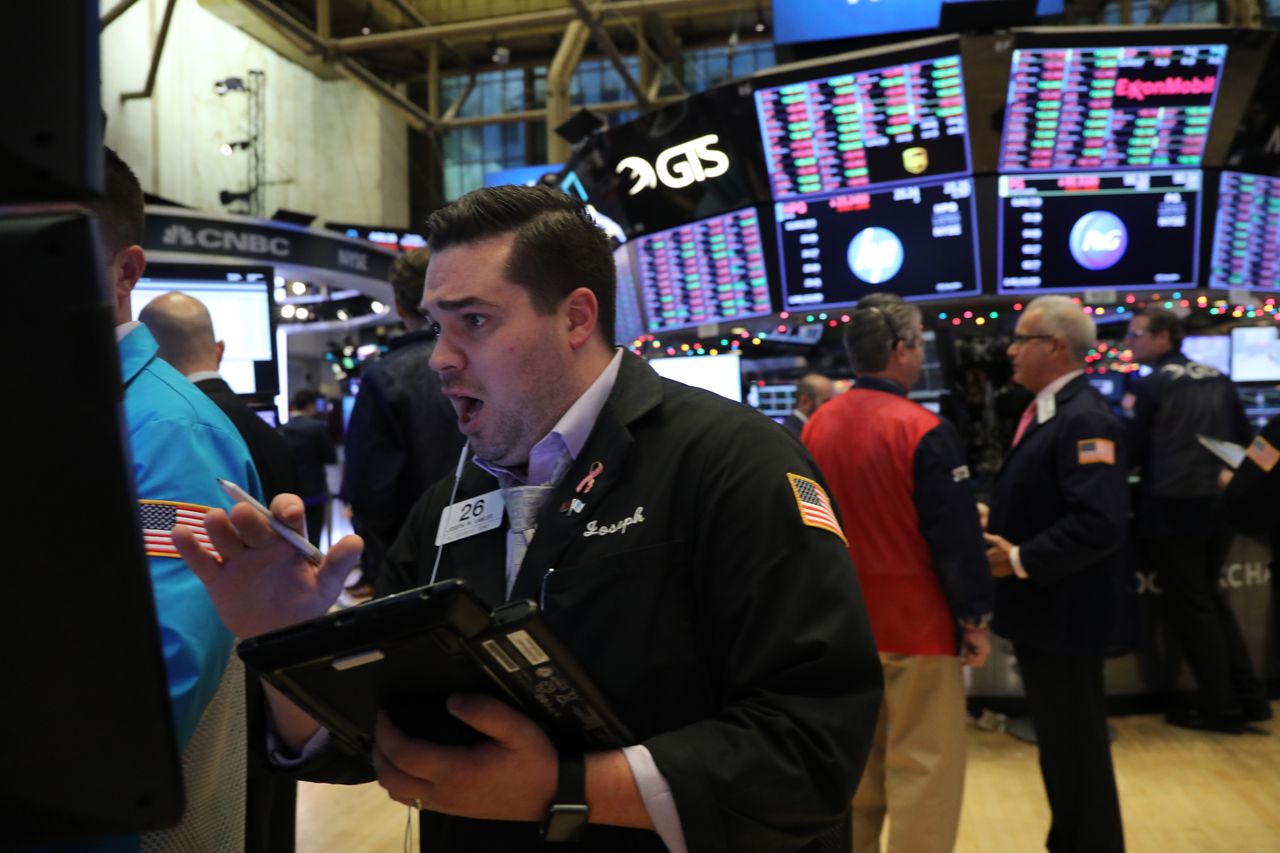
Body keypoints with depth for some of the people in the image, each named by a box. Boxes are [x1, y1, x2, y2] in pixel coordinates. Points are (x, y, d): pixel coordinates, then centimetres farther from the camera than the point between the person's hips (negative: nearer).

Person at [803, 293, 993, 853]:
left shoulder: (816, 428, 0)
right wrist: (976, 619, -3)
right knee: (923, 768, 5)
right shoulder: (925, 431, -18)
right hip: (916, 624, -6)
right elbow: (955, 536, -16)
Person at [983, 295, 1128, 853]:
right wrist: (997, 523, 2)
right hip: (1040, 607, 10)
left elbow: (1100, 524, -30)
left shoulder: (1084, 419, -21)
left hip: (1063, 612, -10)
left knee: (1077, 745, 6)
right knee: (1058, 740, 22)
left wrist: (1021, 560, -23)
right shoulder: (1048, 411, 10)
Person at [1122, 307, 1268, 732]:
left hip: (1172, 508, -7)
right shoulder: (1219, 380, 11)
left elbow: (1133, 452, -6)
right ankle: (1248, 697, 21)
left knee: (1189, 608, 4)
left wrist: (1132, 414, 12)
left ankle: (1221, 708, 11)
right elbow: (1245, 441, 15)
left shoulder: (1150, 385, -9)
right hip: (1220, 504, 7)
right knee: (1210, 599, 21)